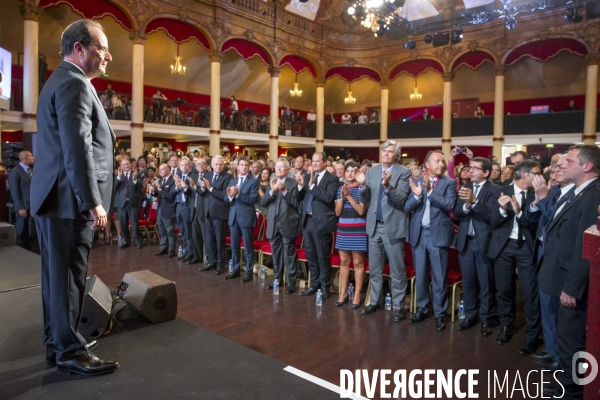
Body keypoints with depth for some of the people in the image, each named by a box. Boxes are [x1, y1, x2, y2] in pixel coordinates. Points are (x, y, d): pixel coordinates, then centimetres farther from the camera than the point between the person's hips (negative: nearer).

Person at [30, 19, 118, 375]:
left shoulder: (61, 80, 21)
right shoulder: (74, 83, -13)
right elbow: (77, 149, -23)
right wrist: (93, 202, -22)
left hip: (55, 198, 10)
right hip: (69, 201, -10)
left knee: (60, 276, 15)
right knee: (68, 277, -1)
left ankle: (57, 346, 26)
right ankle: (69, 351, 11)